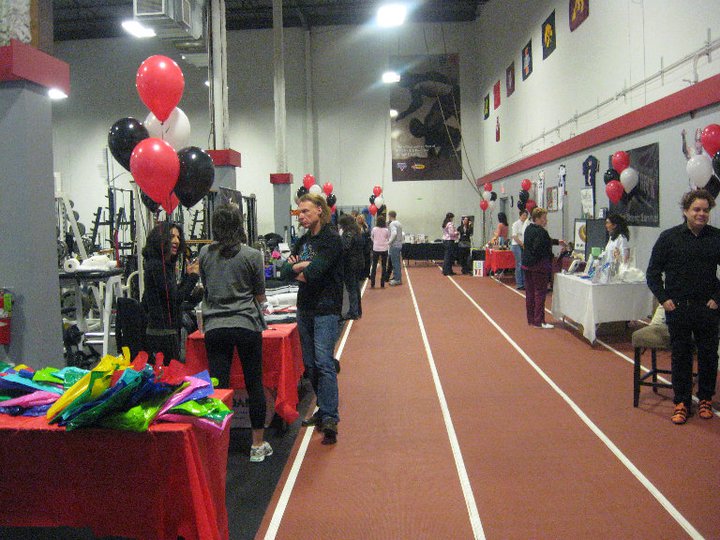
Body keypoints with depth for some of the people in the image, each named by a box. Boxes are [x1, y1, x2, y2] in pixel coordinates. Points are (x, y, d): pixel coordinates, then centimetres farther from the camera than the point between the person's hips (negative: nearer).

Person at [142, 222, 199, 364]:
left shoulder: (165, 264, 16)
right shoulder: (156, 266, -15)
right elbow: (174, 298, -19)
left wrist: (187, 275, 11)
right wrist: (193, 276, -13)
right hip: (163, 333, -10)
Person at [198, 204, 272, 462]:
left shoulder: (205, 253, 2)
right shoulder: (252, 255, -6)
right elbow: (260, 296, 3)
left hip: (214, 327, 2)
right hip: (247, 325, -2)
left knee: (218, 386, 5)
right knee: (254, 385, 9)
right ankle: (258, 445, 18)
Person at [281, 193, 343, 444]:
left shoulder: (331, 239, -9)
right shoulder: (303, 240, 13)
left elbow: (314, 272, -21)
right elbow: (286, 270, 3)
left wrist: (297, 269, -3)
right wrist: (303, 266, -15)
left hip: (326, 308, -7)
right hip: (305, 308, 8)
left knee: (323, 362, -12)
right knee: (310, 363, 12)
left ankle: (330, 419, -9)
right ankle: (323, 410, 24)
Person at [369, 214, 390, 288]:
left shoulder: (374, 229, -6)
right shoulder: (386, 230, -7)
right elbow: (389, 239, 6)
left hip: (376, 249, 0)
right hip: (384, 249, 0)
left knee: (374, 266, 7)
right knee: (383, 267, 8)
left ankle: (372, 284, 5)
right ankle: (382, 284, 7)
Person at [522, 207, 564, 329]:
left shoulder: (528, 229, 12)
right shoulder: (540, 231, -18)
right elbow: (539, 249, -25)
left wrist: (557, 241, 29)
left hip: (527, 264, 9)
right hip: (538, 266, -9)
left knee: (530, 293, 13)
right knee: (540, 293, -2)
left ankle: (531, 319, 21)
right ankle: (538, 321, 0)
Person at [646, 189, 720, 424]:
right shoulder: (669, 237, -1)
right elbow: (653, 272, 3)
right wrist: (664, 299, -3)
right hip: (678, 308, -1)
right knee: (680, 356, 6)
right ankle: (681, 402, 17)